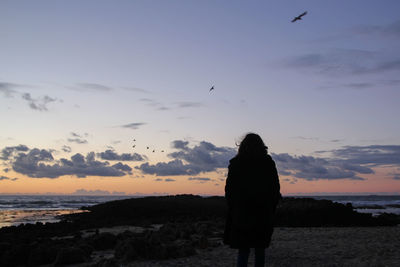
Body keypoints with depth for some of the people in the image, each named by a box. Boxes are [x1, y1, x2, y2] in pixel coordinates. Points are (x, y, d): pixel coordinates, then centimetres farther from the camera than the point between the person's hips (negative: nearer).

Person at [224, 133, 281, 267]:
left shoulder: (235, 164, -3)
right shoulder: (269, 163, 1)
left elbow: (229, 189, -1)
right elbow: (276, 189, 3)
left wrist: (233, 208, 9)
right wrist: (270, 209, 10)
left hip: (241, 214, -1)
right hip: (264, 215, 1)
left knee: (243, 249, 5)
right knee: (260, 249, 12)